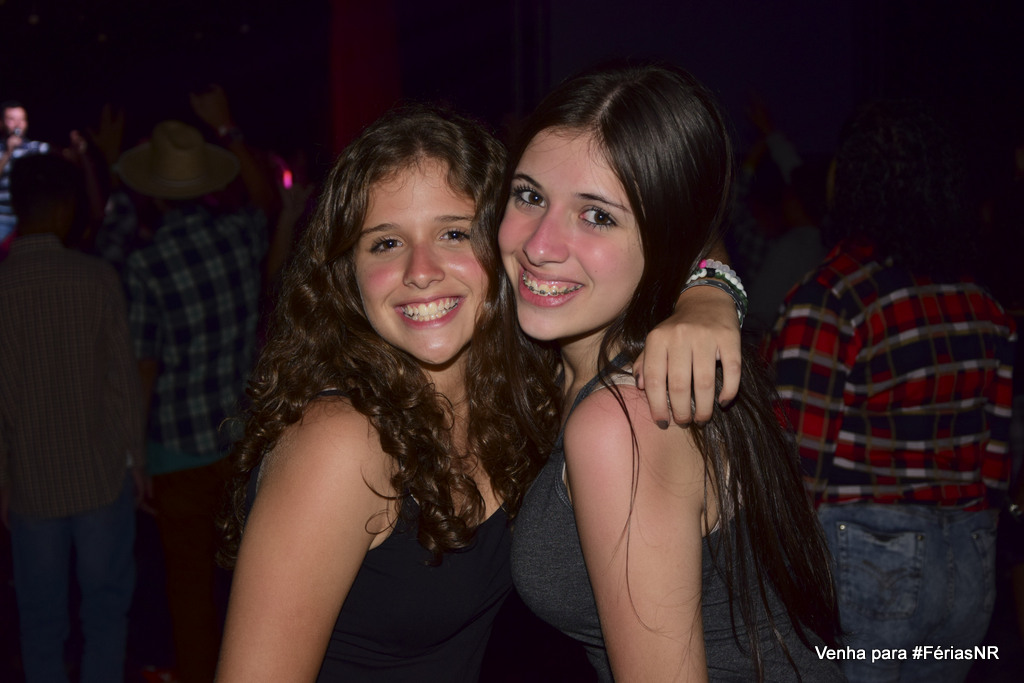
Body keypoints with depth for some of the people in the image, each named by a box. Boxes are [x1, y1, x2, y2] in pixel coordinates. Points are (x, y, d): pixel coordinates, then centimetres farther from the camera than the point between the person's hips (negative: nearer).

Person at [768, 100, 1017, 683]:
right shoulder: (985, 305, 4)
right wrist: (968, 539, 19)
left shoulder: (829, 299, -16)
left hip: (862, 564, -6)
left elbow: (800, 463, -16)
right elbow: (998, 456, 8)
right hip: (970, 570, 7)